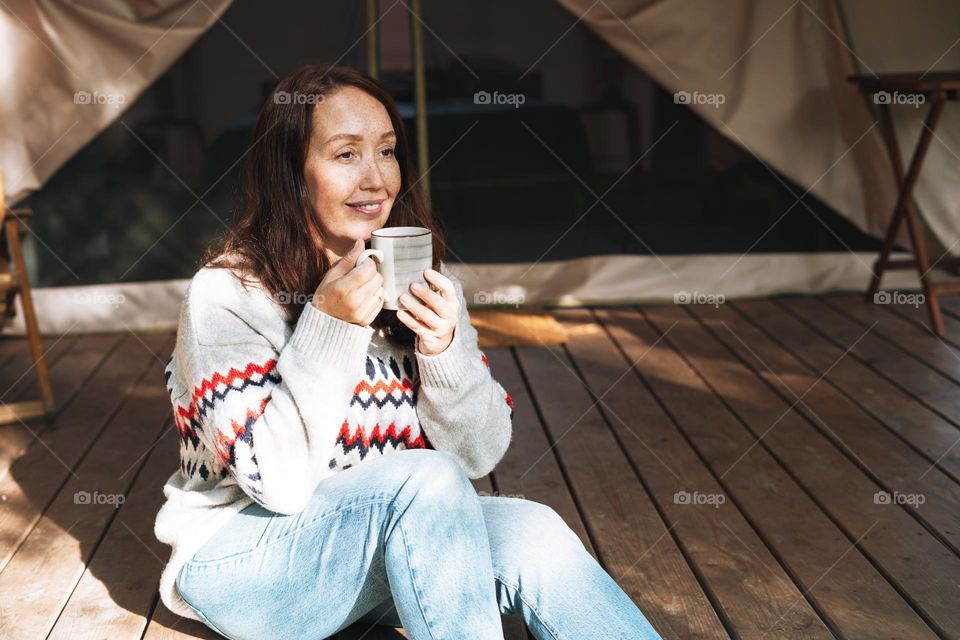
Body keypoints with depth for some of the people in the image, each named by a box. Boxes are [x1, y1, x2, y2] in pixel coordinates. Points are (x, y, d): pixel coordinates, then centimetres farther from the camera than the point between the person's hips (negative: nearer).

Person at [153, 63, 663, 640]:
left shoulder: (419, 280, 0)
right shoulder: (227, 294, -13)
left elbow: (481, 455, 0)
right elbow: (277, 481, -19)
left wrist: (445, 349, -17)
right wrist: (329, 327, -26)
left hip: (398, 541, 4)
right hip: (243, 561, -4)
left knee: (531, 534, -25)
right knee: (429, 479, -30)